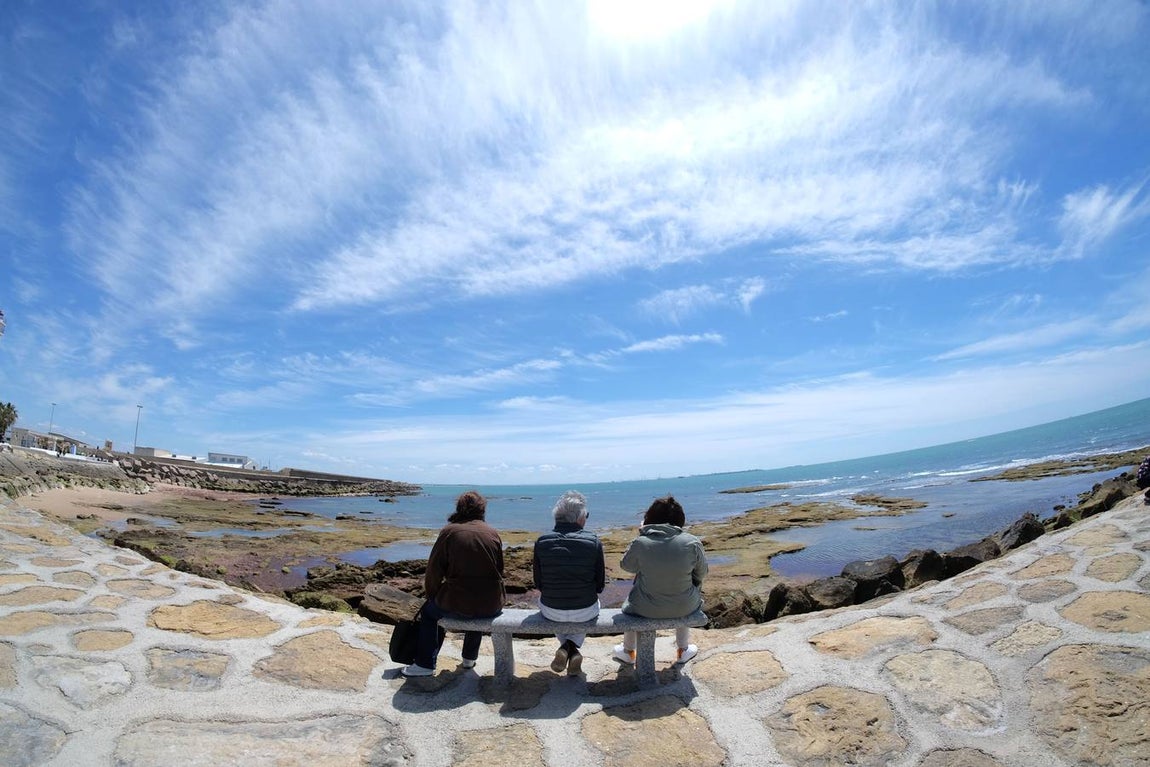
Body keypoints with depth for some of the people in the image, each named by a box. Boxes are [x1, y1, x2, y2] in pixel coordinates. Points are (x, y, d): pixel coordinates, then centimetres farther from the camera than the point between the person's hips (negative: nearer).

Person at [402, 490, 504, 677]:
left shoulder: (450, 531, -3)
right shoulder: (493, 533, 5)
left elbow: (433, 572, -1)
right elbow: (499, 571, 11)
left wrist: (432, 597, 16)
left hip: (457, 605, -3)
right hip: (492, 607, 3)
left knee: (429, 610, 27)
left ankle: (425, 664, 28)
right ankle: (470, 657, 45)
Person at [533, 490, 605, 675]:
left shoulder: (542, 541, -12)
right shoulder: (593, 541, -15)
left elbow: (538, 583, -1)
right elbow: (600, 585, -5)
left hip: (550, 611, 1)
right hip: (585, 612, -1)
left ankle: (566, 648, 17)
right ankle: (573, 646, 15)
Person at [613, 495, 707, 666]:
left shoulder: (639, 543, -19)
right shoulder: (692, 543, -16)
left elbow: (626, 565, 1)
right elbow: (701, 573, 1)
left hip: (646, 609, -1)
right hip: (684, 608, 1)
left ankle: (628, 651, 47)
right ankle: (683, 650, 45)